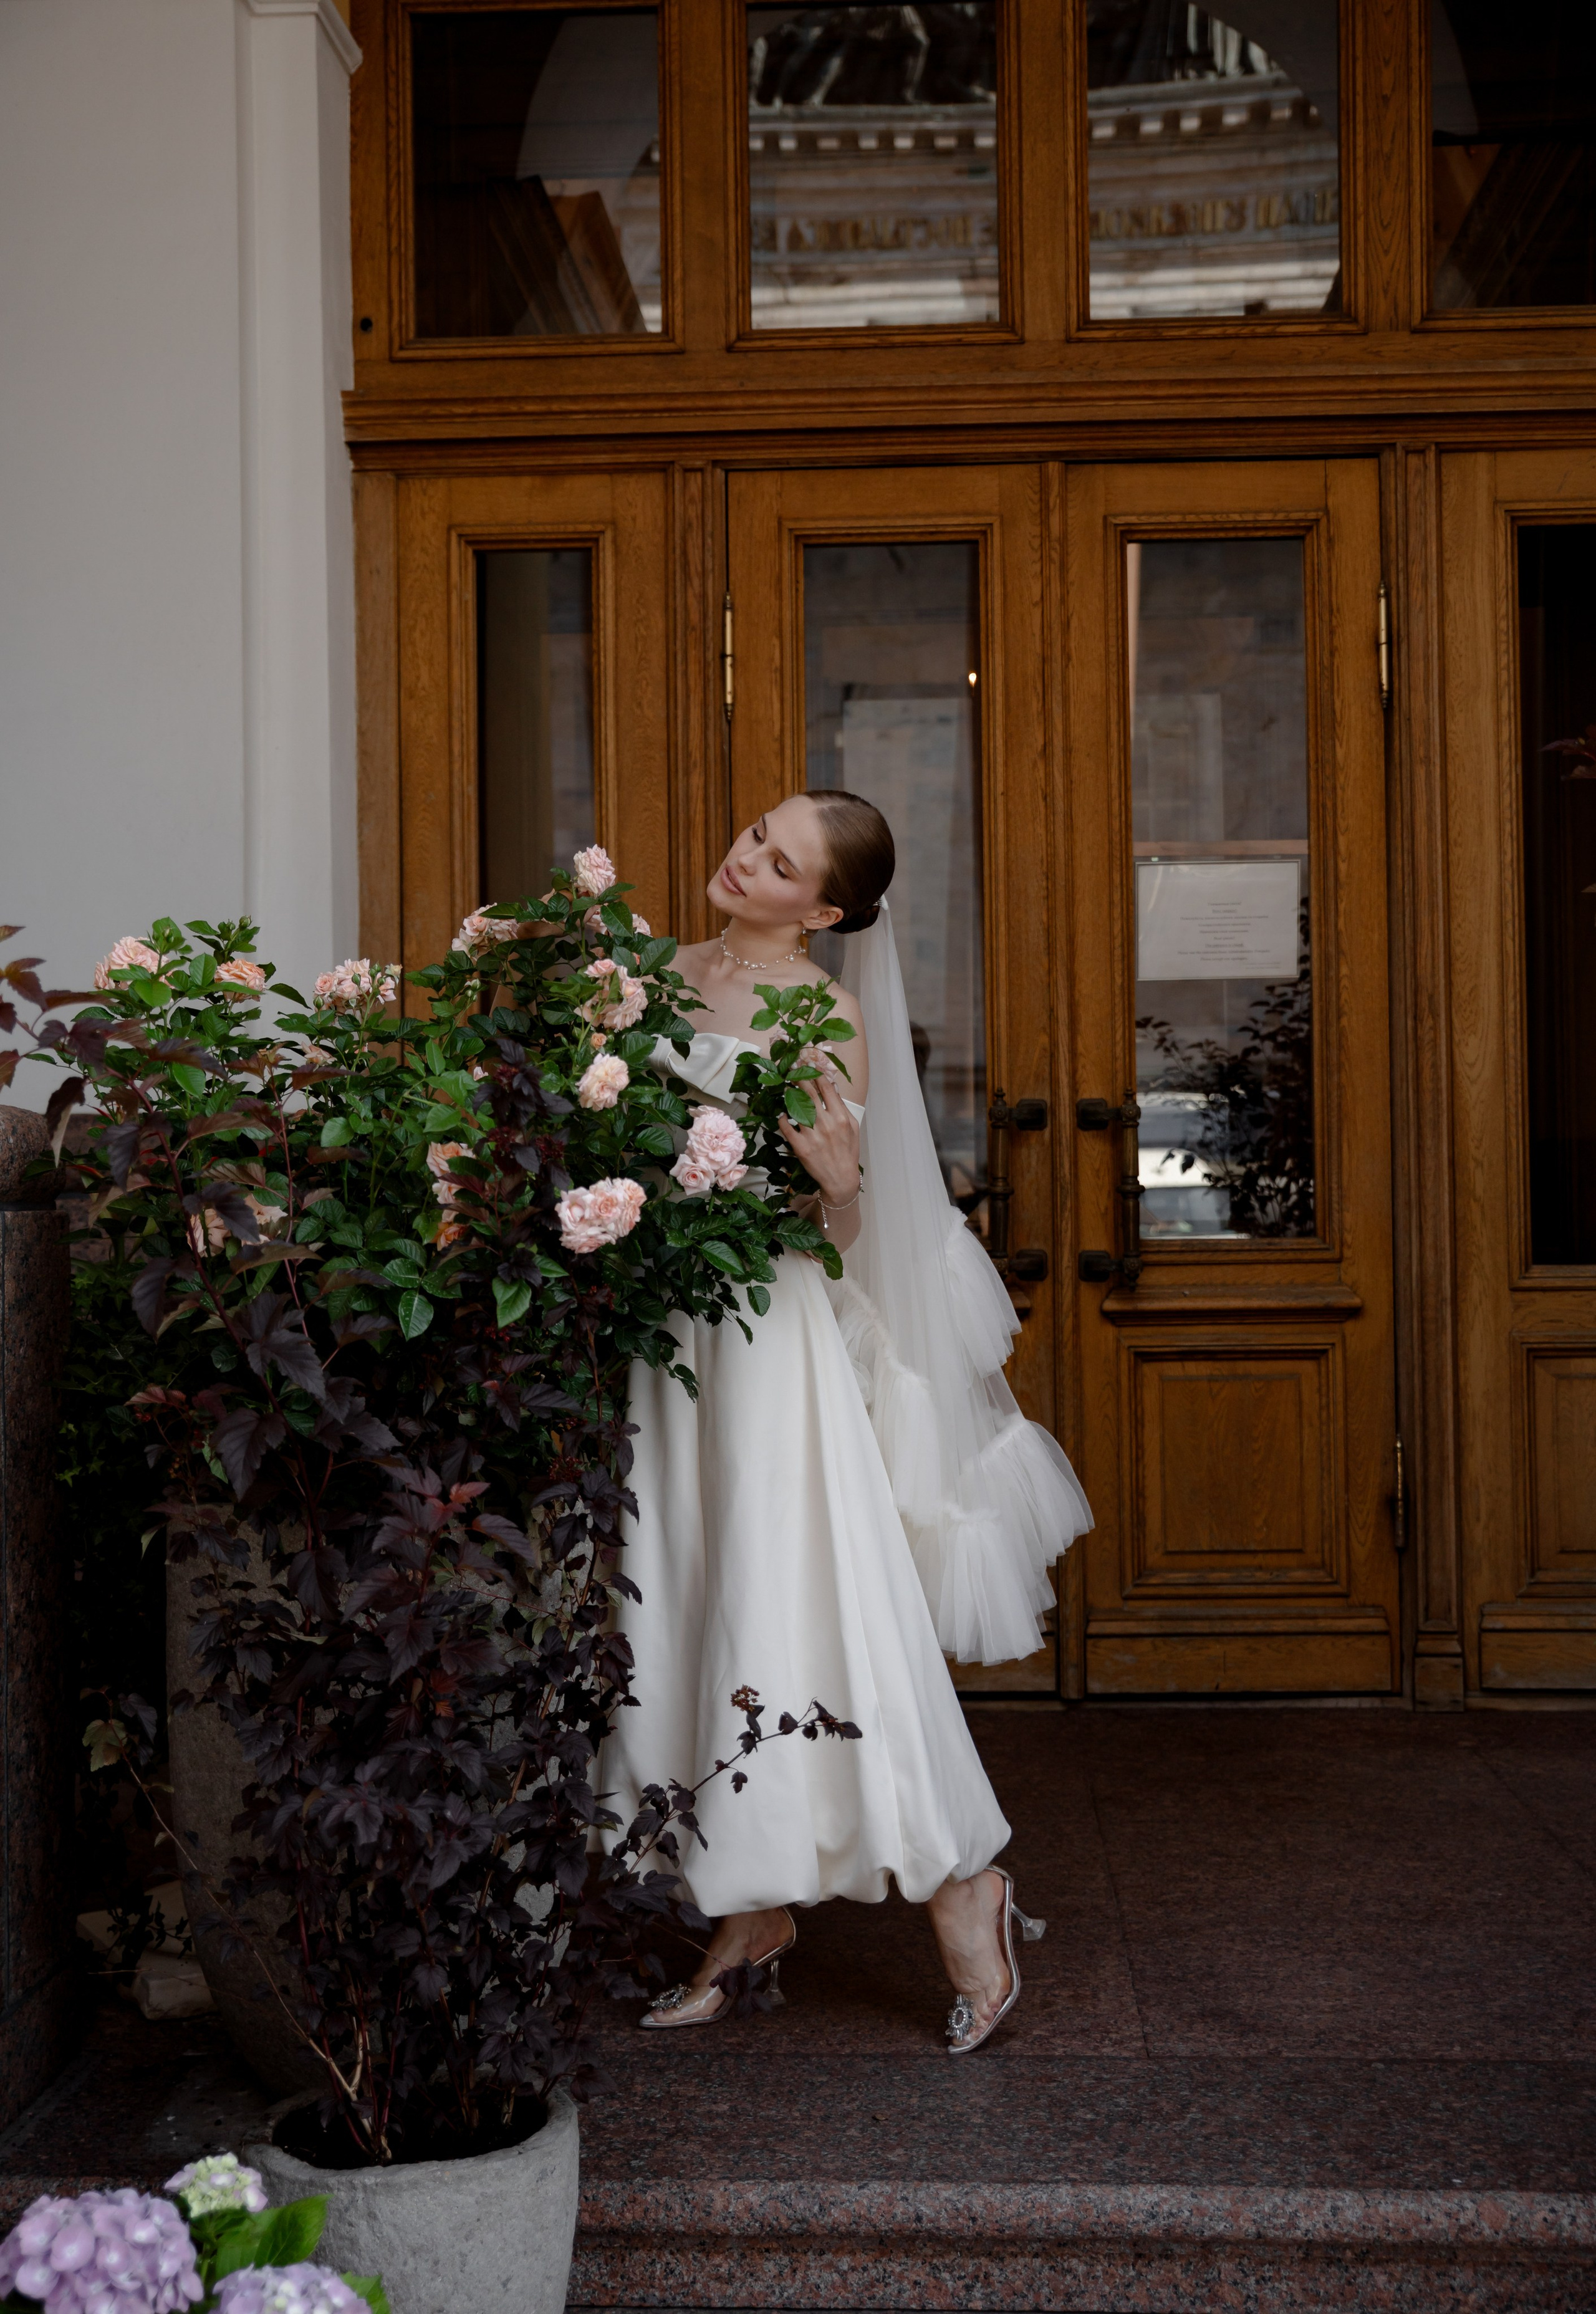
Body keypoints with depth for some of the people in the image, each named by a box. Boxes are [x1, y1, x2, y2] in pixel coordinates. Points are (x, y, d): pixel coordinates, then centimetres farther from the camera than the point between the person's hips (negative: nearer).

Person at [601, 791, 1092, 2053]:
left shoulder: (826, 1019, -8)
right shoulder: (662, 975, 9)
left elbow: (844, 1230, -9)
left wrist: (839, 1177, -28)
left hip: (768, 1332, -6)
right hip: (662, 1324, 6)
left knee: (802, 1614, -6)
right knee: (698, 1614, 9)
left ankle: (962, 1892, 11)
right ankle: (754, 1915, 22)